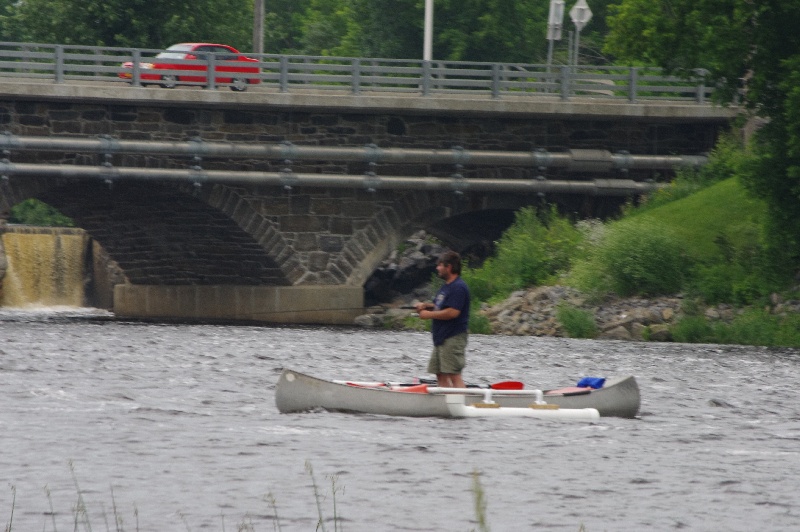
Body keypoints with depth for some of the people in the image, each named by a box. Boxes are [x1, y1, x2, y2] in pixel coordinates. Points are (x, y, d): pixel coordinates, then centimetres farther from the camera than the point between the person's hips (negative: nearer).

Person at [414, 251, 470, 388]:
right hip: (441, 338, 11)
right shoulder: (446, 286, 18)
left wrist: (429, 314, -15)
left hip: (453, 338, -11)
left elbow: (453, 312, -24)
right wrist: (426, 306, 7)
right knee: (441, 375, 10)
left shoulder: (458, 287, -15)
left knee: (453, 374, -14)